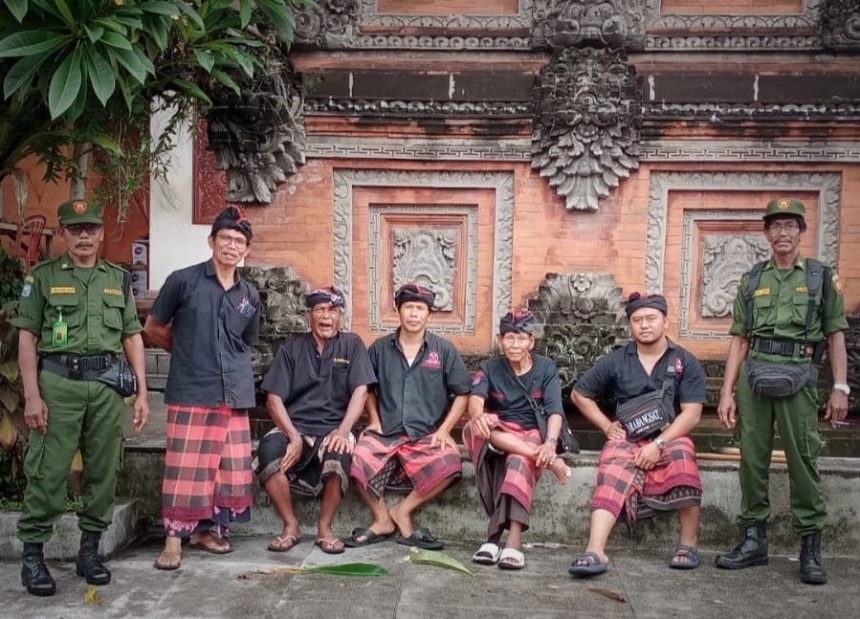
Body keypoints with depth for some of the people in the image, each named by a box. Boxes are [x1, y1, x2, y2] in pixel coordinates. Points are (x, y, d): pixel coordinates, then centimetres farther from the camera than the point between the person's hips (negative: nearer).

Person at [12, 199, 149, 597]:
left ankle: (89, 549, 19)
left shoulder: (119, 279, 14)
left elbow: (132, 338, 13)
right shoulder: (43, 276, 5)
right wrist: (32, 395, -8)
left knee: (103, 471, 7)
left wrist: (142, 393, 6)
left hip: (108, 386, 3)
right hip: (58, 383, -3)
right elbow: (27, 338, 1)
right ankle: (32, 555, 8)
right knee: (47, 471, -3)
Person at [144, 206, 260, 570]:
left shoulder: (250, 296, 11)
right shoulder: (183, 281, -3)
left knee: (231, 468, 9)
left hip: (234, 395, 5)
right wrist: (186, 352, 11)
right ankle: (174, 539, 6)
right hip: (191, 392, -5)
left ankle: (208, 529, 25)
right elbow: (152, 329, 6)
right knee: (186, 468, -5)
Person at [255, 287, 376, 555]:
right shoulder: (292, 348, 10)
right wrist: (294, 436, -14)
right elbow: (274, 397, 2)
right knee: (268, 450, -31)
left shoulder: (352, 344, 9)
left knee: (339, 455, -36)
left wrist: (343, 431, -18)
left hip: (333, 429, -1)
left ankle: (325, 527, -12)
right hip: (294, 426, 2)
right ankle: (291, 525, -11)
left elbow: (360, 391, -2)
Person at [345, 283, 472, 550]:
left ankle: (402, 511, -8)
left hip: (427, 435, -1)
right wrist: (374, 420, 6)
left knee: (450, 464, -32)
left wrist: (444, 429, -2)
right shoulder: (380, 348, 11)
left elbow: (463, 392, 7)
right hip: (386, 433, 1)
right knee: (358, 459, -30)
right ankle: (383, 519, -5)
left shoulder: (444, 350, 7)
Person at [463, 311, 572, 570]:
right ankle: (546, 460, -40)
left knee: (519, 461, -37)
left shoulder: (546, 367, 3)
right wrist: (478, 415, -42)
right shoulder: (490, 368, 4)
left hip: (531, 435, -1)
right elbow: (475, 399, -16)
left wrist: (550, 443, -32)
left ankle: (514, 540, -50)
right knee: (476, 426, -34)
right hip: (494, 436, 2)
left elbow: (555, 410, -10)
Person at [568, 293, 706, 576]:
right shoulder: (615, 361, 8)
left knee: (682, 453, -34)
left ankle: (689, 544, -22)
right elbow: (579, 394, 17)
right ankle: (595, 551, -43)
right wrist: (607, 425, 6)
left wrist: (659, 444, -19)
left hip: (670, 437, -1)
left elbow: (691, 414, -6)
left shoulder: (686, 362, 3)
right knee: (613, 471, -30)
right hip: (626, 439, 1)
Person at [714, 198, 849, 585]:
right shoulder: (751, 281, 14)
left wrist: (840, 388, -2)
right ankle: (754, 541, 15)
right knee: (752, 458, 5)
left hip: (797, 374, -2)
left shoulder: (822, 277, 9)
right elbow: (739, 340, 12)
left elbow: (835, 335, 7)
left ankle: (811, 549, 6)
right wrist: (727, 393, 6)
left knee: (802, 459, -4)